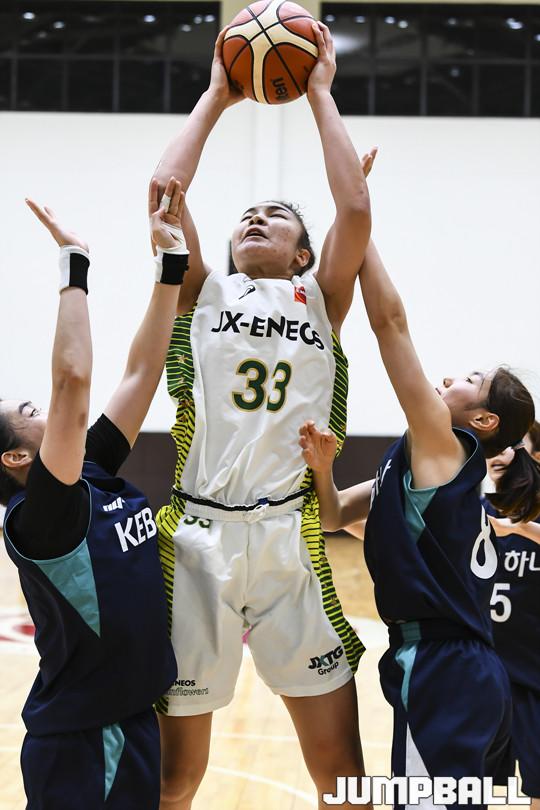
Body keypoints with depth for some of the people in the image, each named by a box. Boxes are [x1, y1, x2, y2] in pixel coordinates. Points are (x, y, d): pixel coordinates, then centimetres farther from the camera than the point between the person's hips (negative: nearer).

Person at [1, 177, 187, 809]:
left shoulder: (96, 473, 3)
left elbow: (142, 369, 4)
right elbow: (73, 380, -30)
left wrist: (171, 260, 0)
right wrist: (74, 265, -25)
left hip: (133, 724, 8)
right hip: (79, 749, -8)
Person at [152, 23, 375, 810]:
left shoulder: (320, 299, 14)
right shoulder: (205, 293, 14)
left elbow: (356, 209, -1)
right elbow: (164, 193, 2)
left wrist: (319, 91, 7)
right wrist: (216, 96, 12)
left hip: (291, 539, 0)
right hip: (198, 535, 0)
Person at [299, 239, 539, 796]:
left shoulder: (440, 445, -8)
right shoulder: (427, 466, 16)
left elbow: (390, 321, -11)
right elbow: (336, 517, 19)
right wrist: (321, 469, -2)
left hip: (441, 680, -10)